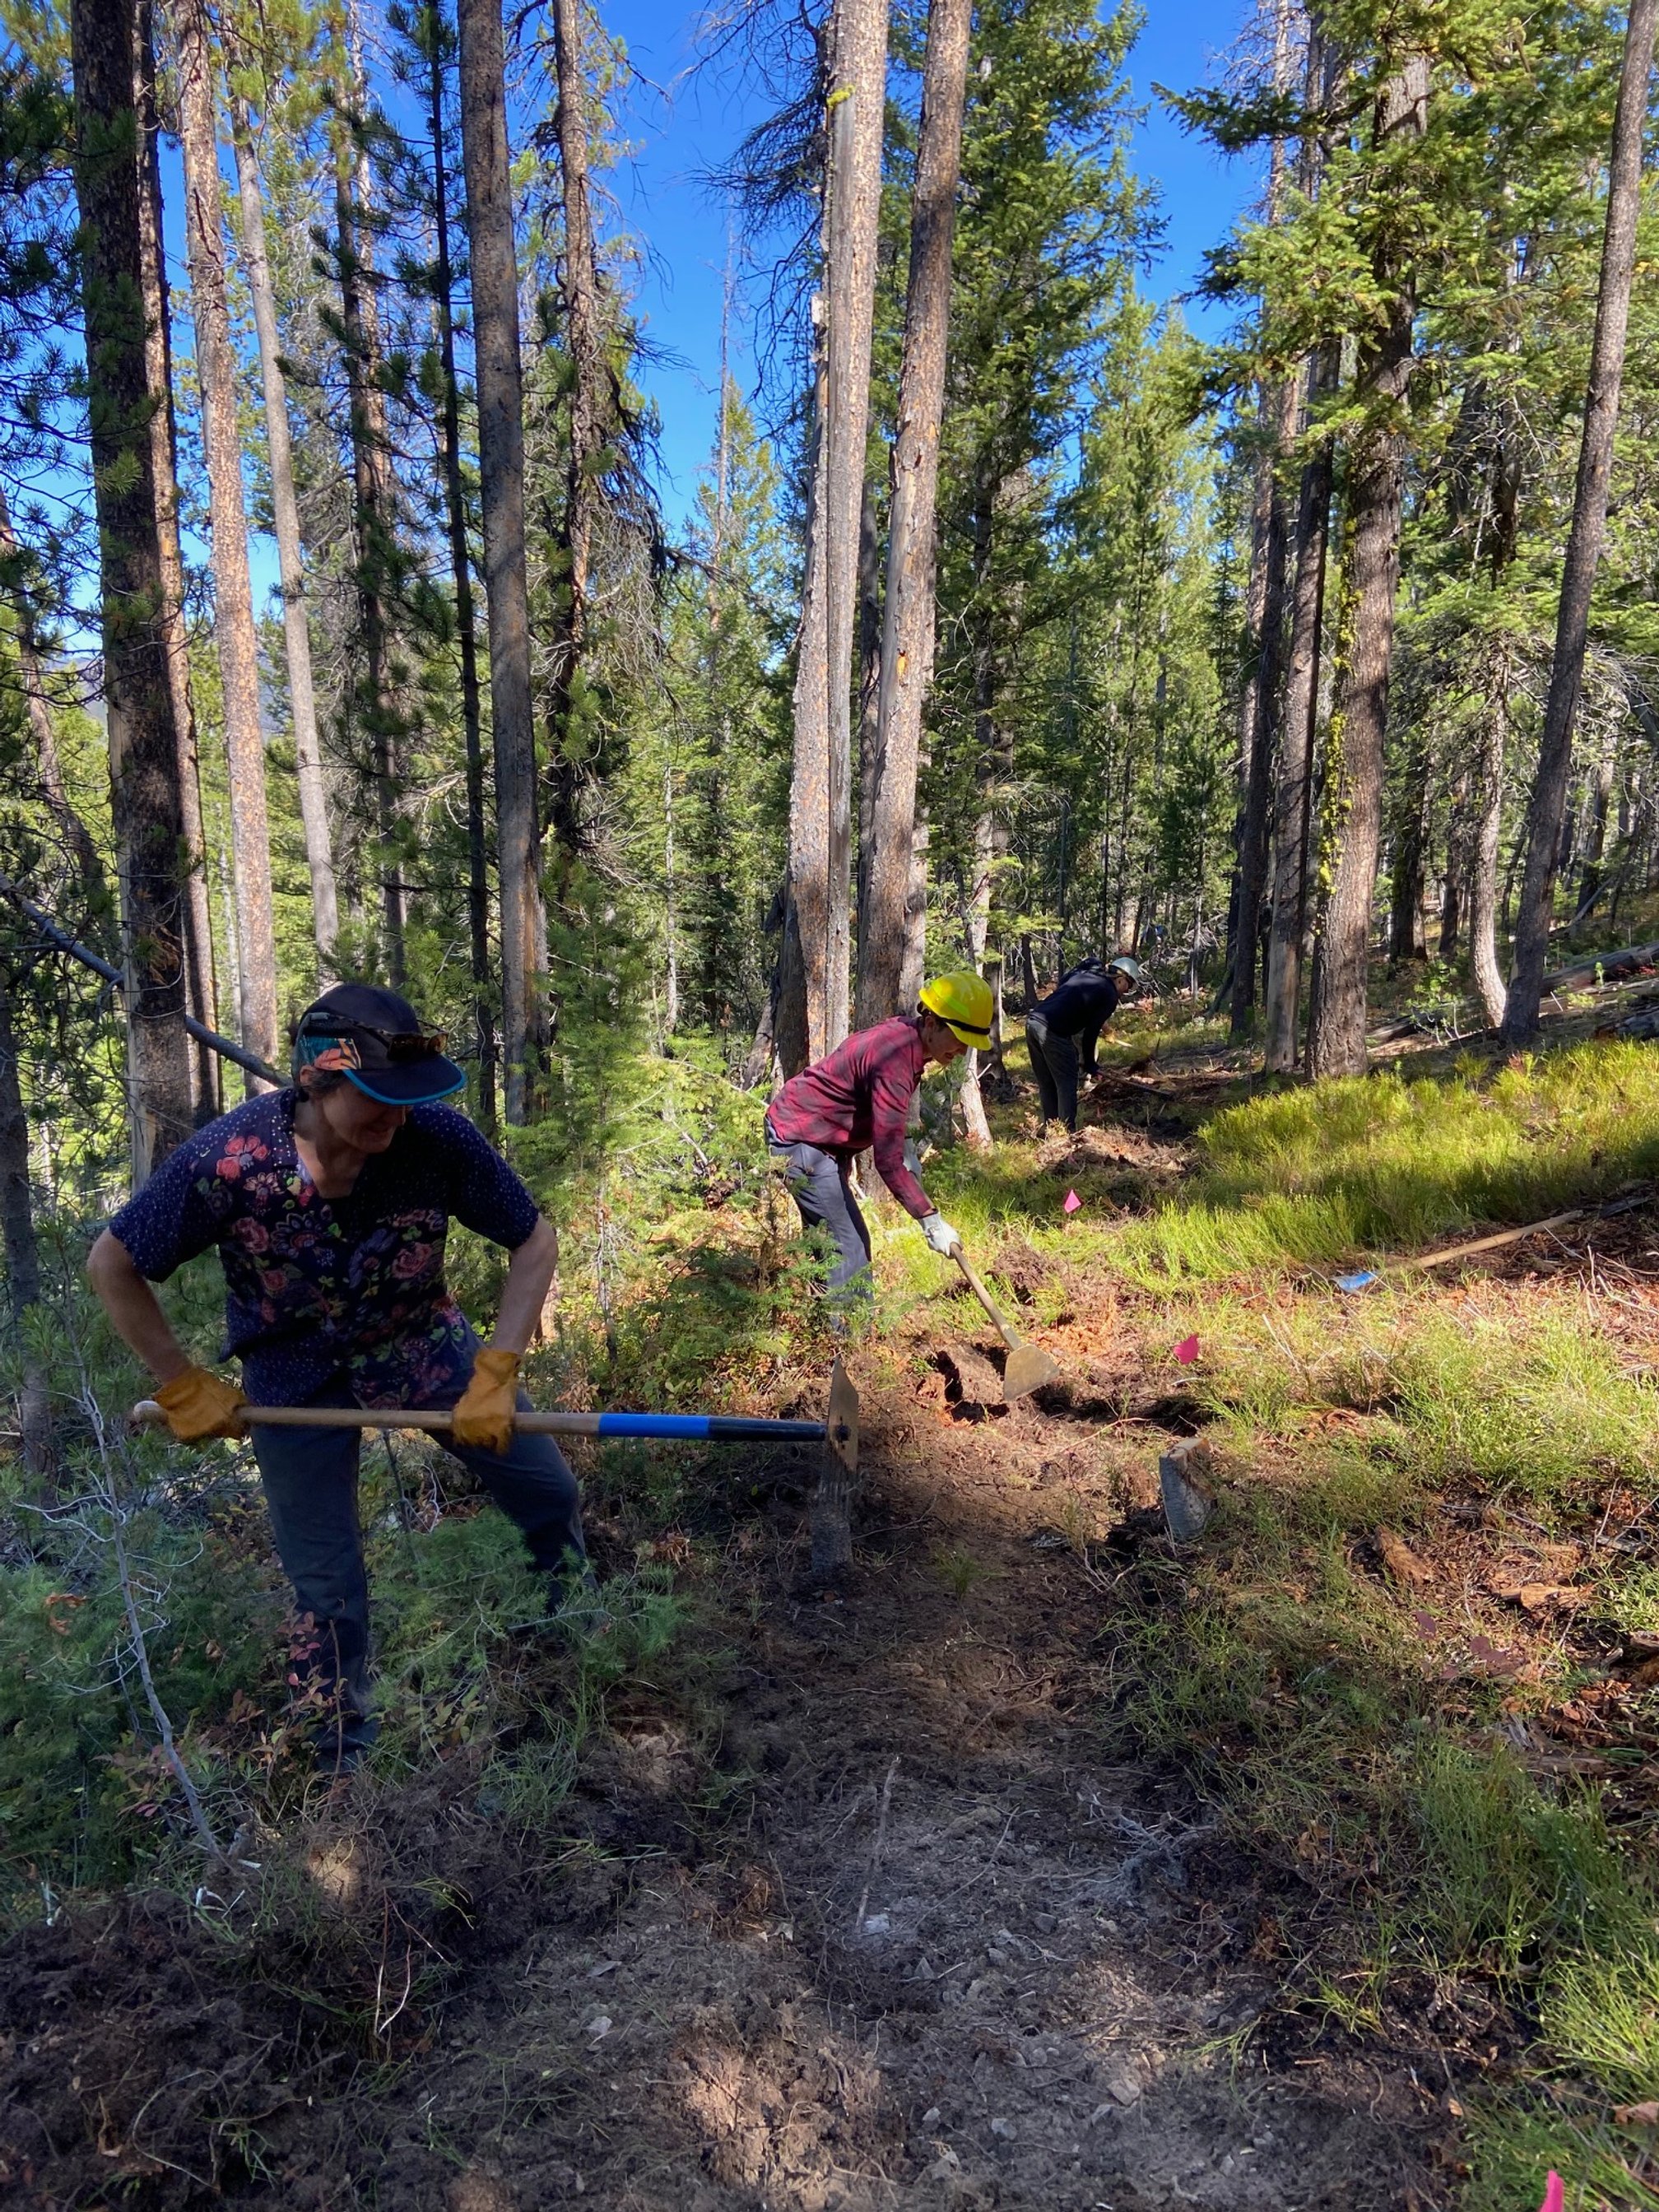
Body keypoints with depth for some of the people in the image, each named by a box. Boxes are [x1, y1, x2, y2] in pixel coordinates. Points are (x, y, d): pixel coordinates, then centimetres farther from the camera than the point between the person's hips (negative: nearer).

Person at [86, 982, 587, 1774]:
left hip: (422, 1343, 2)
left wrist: (495, 1378, -19)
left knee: (548, 1492, 5)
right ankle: (345, 1755, 35)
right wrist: (183, 1387, -10)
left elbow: (534, 1240, -15)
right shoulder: (229, 1160, -30)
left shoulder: (437, 1135, -28)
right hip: (297, 1376, -1)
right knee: (324, 1584, 8)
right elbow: (112, 1265, -13)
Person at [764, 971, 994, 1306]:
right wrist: (930, 1219, -28)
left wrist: (903, 1147, 3)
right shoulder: (895, 1062, -31)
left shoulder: (907, 1032, -1)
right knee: (849, 1245, -12)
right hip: (800, 1139, -11)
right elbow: (887, 1161, -32)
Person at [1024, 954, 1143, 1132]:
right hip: (1053, 1031, -8)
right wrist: (1089, 1065, 13)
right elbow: (1091, 1032, 1)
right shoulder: (1110, 995, 2)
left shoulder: (1082, 973, 23)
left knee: (1046, 1084, 15)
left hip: (1033, 1019, 8)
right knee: (1066, 1085, 3)